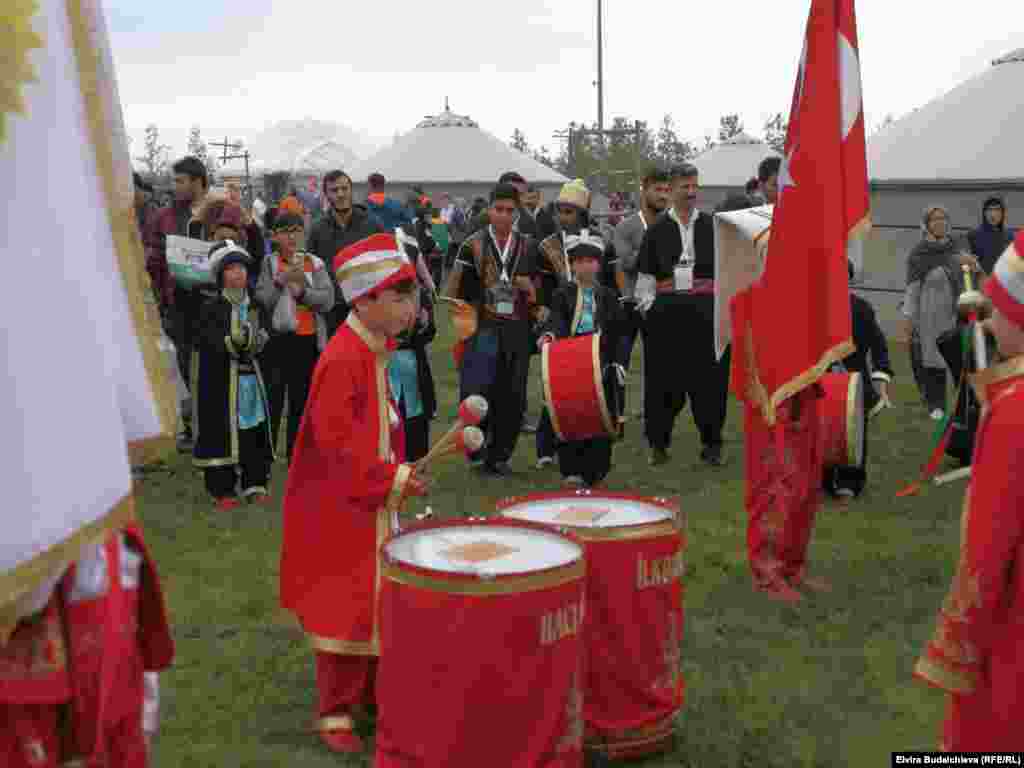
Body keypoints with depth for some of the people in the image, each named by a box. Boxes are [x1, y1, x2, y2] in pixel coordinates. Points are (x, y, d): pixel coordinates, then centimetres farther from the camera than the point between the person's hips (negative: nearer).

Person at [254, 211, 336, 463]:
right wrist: (282, 280, -21)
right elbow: (262, 300, -9)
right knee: (272, 399, 0)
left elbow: (327, 300, -5)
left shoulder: (315, 263, 5)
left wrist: (301, 292, -18)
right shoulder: (268, 263, 1)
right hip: (275, 340, -2)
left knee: (301, 401, 12)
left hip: (308, 341, 2)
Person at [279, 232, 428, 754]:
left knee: (377, 603, 18)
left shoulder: (371, 352, 7)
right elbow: (335, 444, -26)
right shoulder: (344, 361, -23)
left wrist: (394, 472, 12)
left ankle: (371, 693, 32)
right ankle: (334, 712, 14)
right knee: (347, 610, 1)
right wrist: (394, 478, -22)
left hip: (371, 505, 9)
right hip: (341, 511, -9)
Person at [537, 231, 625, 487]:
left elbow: (615, 331, 13)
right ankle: (572, 468, 6)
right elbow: (556, 318, -10)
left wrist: (615, 361, 9)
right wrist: (549, 333, -31)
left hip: (600, 362, 2)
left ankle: (594, 470, 11)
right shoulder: (563, 293, 5)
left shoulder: (607, 295, 11)